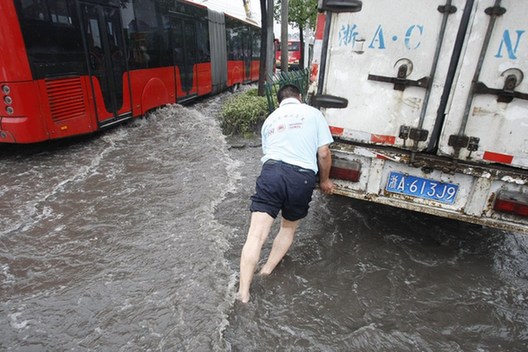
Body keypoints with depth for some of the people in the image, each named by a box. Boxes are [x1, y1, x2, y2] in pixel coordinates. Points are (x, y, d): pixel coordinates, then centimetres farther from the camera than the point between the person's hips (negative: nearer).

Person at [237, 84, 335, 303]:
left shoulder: (270, 119, 26)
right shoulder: (313, 113, 16)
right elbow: (324, 154, 10)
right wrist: (325, 180, 25)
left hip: (271, 171, 1)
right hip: (302, 177, -1)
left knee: (256, 235, -1)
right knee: (289, 227, 24)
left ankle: (243, 292, -4)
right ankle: (267, 270, 21)